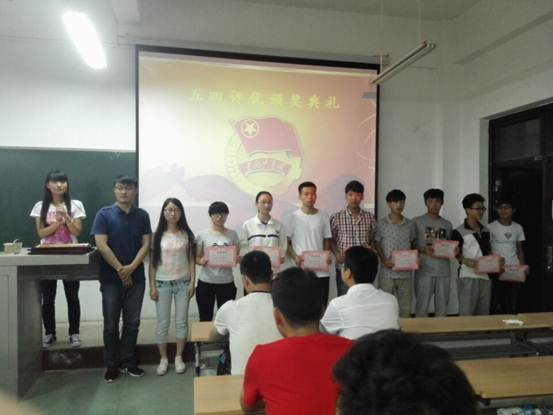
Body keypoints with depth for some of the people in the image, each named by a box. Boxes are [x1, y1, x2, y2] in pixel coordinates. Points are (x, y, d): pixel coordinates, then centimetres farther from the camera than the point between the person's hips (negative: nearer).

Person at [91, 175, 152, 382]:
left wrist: (131, 268, -13)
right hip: (111, 278, -2)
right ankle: (112, 365, 20)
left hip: (136, 277, 3)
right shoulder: (104, 214, -4)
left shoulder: (142, 216, 4)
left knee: (132, 323, 10)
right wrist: (120, 269, -13)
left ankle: (128, 362, 24)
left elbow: (146, 244, 0)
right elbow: (101, 245, -11)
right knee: (111, 324, 7)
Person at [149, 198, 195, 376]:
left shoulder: (187, 235, 1)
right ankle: (163, 359, 20)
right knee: (162, 323, 6)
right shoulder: (158, 235, -3)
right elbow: (152, 263, -1)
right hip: (162, 283, -1)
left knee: (181, 321, 8)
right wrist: (152, 286, -5)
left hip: (183, 283, 1)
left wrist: (192, 282, -3)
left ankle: (178, 357, 22)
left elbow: (191, 260, 3)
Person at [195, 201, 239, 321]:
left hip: (226, 282, 1)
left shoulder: (232, 235, 4)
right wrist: (201, 261, -19)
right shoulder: (203, 235, 1)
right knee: (205, 319, 7)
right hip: (206, 282, 0)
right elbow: (196, 257, 3)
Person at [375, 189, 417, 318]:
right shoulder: (381, 224, -2)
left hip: (406, 273, 3)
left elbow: (413, 245, 15)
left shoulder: (410, 224, 8)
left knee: (406, 308, 9)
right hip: (387, 273, -3)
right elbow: (377, 245, 0)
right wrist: (384, 261, -13)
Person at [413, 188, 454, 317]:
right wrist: (424, 249, -17)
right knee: (422, 306, -2)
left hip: (444, 271, 4)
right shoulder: (417, 222, 2)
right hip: (424, 270, -4)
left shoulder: (447, 224, 15)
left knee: (442, 306, 8)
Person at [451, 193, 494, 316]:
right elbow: (456, 254, -3)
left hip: (485, 276, 6)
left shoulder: (486, 231, 14)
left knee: (483, 314, 10)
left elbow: (488, 252, 22)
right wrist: (465, 261, -22)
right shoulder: (459, 232, -5)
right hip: (468, 277, -6)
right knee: (466, 314, -5)